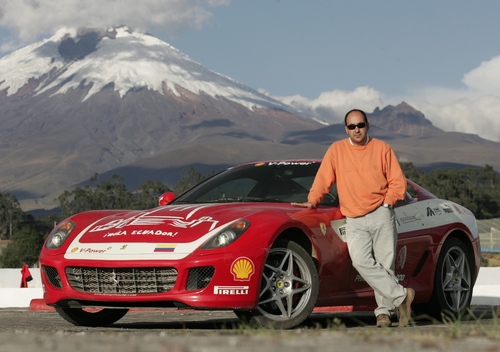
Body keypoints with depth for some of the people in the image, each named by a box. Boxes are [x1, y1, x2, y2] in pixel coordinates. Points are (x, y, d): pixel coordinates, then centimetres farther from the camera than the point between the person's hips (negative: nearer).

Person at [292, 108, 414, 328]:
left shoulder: (382, 148, 7)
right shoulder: (336, 150, 10)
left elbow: (398, 181, 8)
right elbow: (323, 179, 8)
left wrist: (387, 203, -3)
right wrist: (313, 200, -6)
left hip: (381, 215, 0)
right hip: (354, 221, 0)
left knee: (385, 263, -6)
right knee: (361, 261, -20)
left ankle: (383, 310, 3)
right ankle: (401, 295, -16)